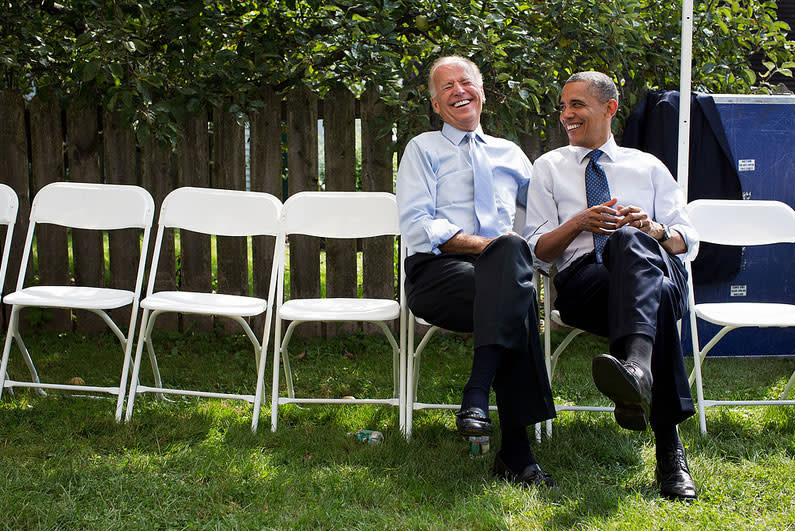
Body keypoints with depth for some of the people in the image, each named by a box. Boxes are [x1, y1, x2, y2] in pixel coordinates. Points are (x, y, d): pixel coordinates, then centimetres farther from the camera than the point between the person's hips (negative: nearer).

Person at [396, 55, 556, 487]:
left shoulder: (510, 153, 29)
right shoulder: (424, 149, 16)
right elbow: (416, 227, 1)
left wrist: (508, 250, 0)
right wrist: (480, 244, -12)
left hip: (504, 271, 3)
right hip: (438, 274, -3)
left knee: (511, 251, -37)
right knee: (518, 299, -36)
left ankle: (477, 396, -43)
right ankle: (516, 452, -39)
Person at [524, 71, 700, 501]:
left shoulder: (648, 167, 27)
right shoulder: (549, 167, 25)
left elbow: (688, 242, 18)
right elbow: (537, 249, 14)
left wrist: (654, 230, -6)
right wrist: (579, 223, -6)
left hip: (658, 271, 1)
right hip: (582, 278, -1)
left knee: (629, 240, -40)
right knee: (658, 301, -38)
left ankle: (635, 367, -64)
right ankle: (670, 452, -48)